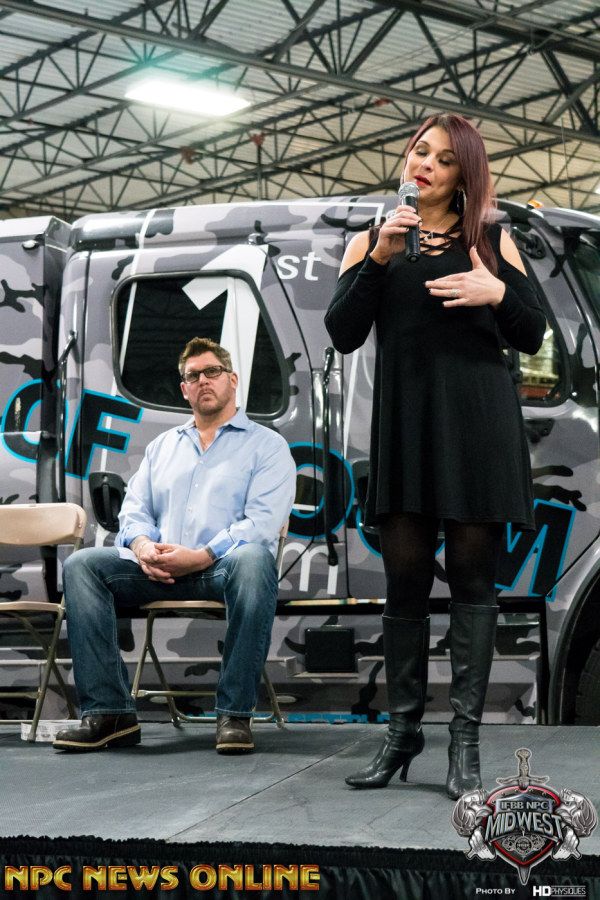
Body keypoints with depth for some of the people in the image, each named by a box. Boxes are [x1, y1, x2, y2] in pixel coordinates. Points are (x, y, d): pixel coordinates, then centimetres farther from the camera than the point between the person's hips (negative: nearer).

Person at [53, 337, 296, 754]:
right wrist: (142, 546, -8)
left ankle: (235, 714, -35)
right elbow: (134, 508, 17)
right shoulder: (163, 445, 25)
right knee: (82, 565, -20)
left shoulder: (267, 445, 9)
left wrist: (200, 556, -20)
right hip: (159, 571, 5)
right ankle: (109, 712, -25)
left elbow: (262, 522, -6)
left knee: (253, 560, -40)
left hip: (222, 566, -4)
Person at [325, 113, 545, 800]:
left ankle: (465, 741, -2)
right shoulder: (371, 243, 13)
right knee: (405, 575, 1)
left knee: (472, 574, -3)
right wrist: (379, 259, -8)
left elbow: (532, 337, 10)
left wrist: (496, 293, -9)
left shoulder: (490, 241, 11)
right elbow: (343, 334, 2)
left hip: (478, 420, -1)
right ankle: (402, 731, 10)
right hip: (404, 421, 1)